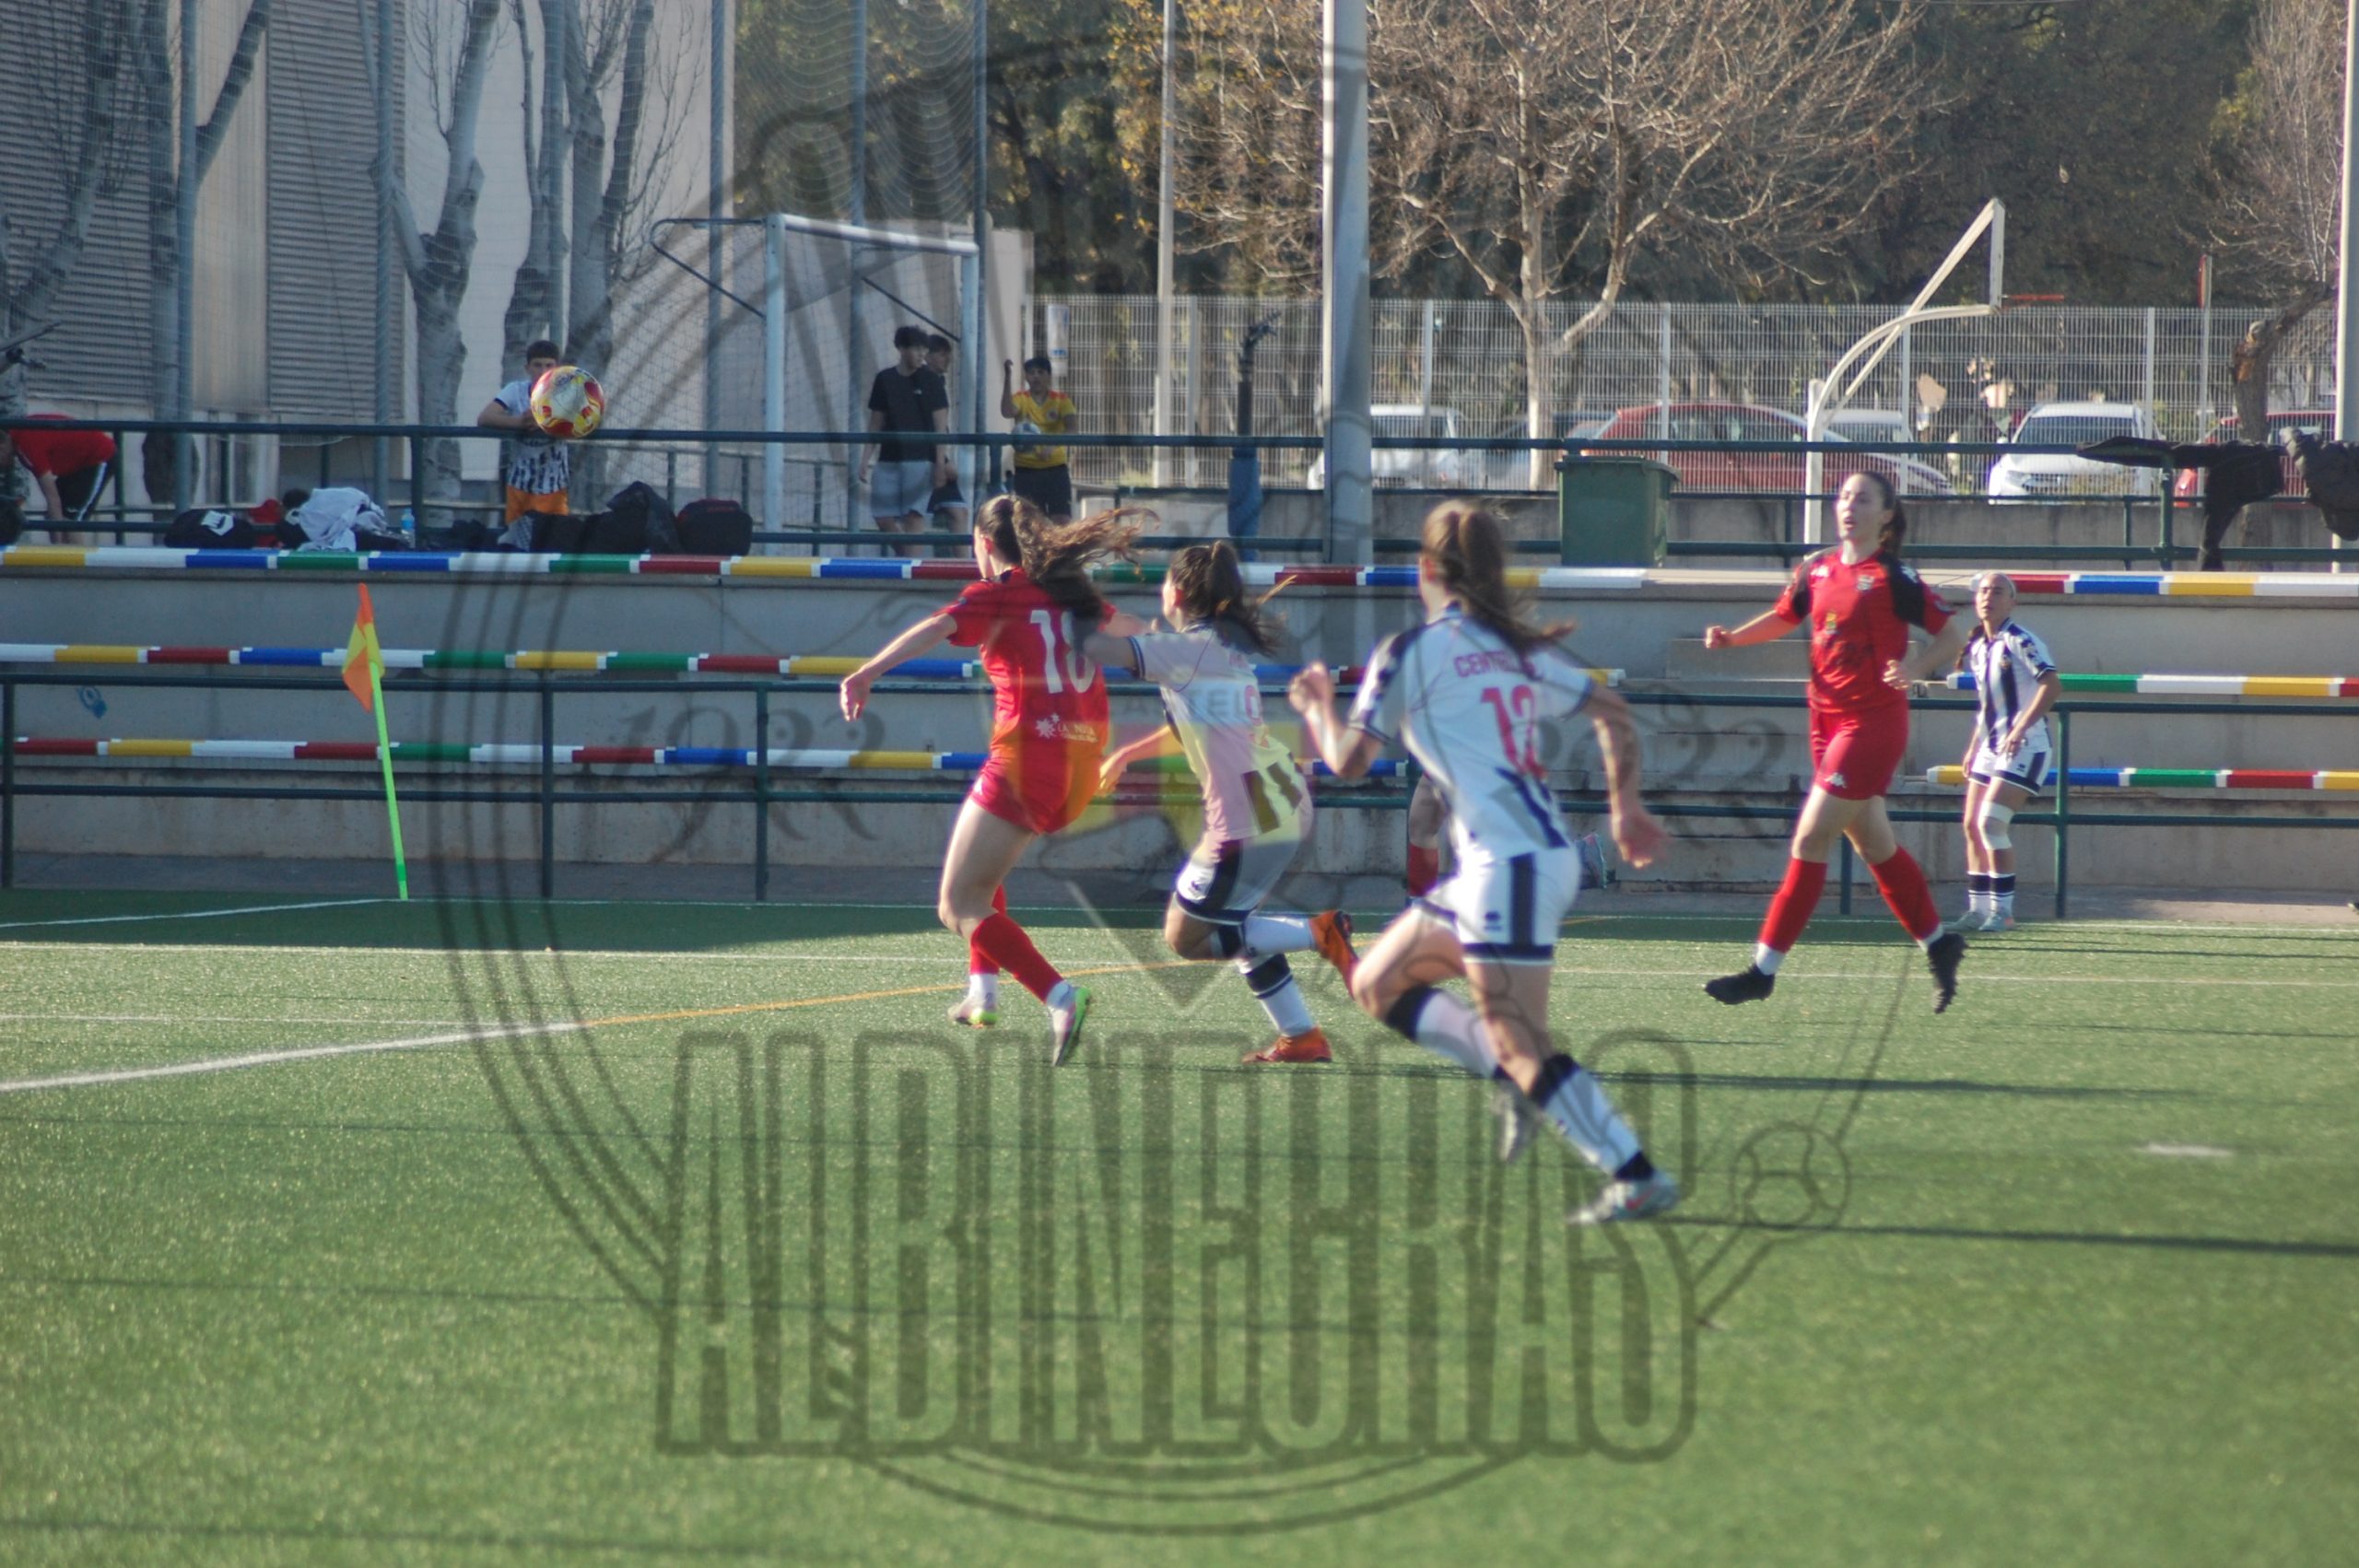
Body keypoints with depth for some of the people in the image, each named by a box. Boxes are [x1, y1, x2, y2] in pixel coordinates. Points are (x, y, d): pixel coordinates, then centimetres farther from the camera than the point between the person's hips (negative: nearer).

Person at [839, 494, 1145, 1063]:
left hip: (1028, 755, -8)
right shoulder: (1069, 592, 16)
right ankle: (983, 992, 29)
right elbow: (1123, 623, 36)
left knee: (960, 908, -5)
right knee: (982, 871, 33)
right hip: (1083, 760, 8)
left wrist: (869, 672, -38)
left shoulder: (997, 595, -4)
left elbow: (935, 628, -24)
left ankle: (1060, 996, -24)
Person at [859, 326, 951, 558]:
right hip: (888, 460, 4)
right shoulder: (884, 379, 8)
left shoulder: (930, 380, 0)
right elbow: (876, 423, 12)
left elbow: (940, 424, -3)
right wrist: (867, 457, 6)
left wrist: (940, 462, -10)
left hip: (920, 459, -4)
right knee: (884, 520, 0)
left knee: (914, 520, -9)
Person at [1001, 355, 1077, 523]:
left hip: (1055, 469, 0)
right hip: (1026, 470, 0)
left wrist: (1051, 445, -33)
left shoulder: (1060, 400, 0)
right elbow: (1007, 412, -23)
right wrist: (1007, 377, -30)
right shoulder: (1020, 399, -1)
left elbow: (1071, 428, -14)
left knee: (1061, 520, -6)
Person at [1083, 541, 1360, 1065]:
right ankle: (1303, 1037, 18)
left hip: (1247, 821, -9)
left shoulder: (1188, 648, -11)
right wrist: (1126, 753, 39)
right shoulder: (1231, 645, 17)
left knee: (1185, 937, 2)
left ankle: (1318, 931, -9)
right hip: (1286, 806, 9)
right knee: (1232, 927, 23)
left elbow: (1098, 648, -20)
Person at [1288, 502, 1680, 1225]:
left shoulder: (1410, 653, -6)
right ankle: (1523, 1083, 8)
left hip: (1510, 865, -9)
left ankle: (1637, 1178, -13)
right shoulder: (1520, 650, 15)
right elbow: (1614, 712, 17)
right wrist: (1625, 802, 22)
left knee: (1520, 1048, -9)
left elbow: (1347, 760, -1)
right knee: (1377, 983, 17)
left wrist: (1318, 707, 18)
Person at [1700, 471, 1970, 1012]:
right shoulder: (1818, 570, 7)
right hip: (1828, 720, 7)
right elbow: (1783, 617, 24)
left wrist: (1915, 667, -25)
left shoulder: (1893, 578, -11)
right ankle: (1939, 942, 30)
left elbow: (1953, 634, -8)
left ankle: (1764, 969, -8)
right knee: (1873, 844, 14)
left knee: (1811, 839, -10)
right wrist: (1731, 637, 7)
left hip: (1873, 722, -7)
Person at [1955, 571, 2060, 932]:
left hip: (2024, 749, -9)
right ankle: (1979, 909, 13)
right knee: (1973, 825, 6)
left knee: (1991, 822, -16)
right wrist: (1973, 749, 19)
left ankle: (2003, 910, -11)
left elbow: (2052, 685, -24)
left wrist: (2021, 728, -30)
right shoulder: (1977, 649, 12)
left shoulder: (2020, 643, -13)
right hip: (1991, 748, 9)